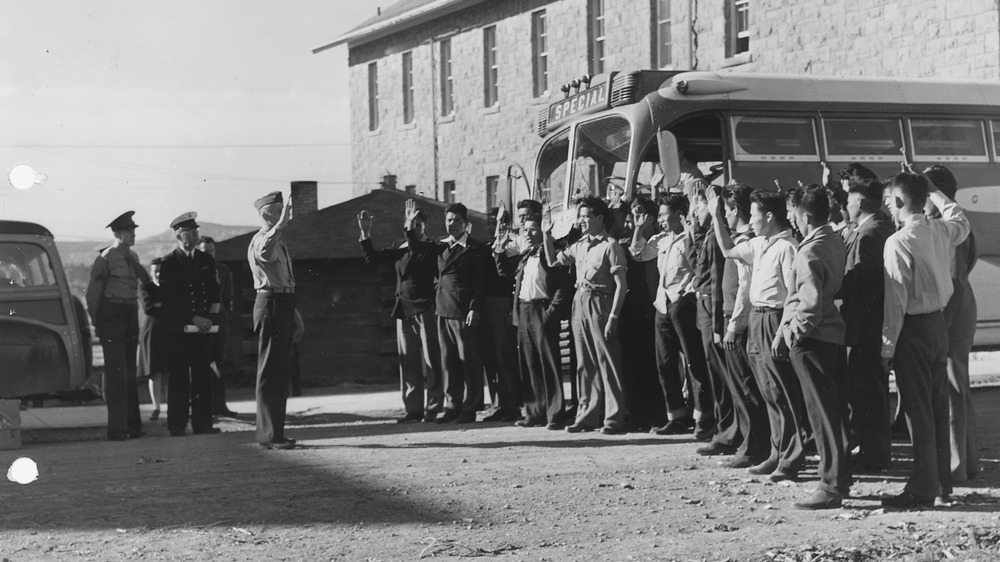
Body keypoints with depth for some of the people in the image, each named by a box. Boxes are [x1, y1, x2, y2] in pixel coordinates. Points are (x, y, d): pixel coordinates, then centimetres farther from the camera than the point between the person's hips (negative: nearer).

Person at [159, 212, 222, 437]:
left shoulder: (207, 261, 14)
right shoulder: (168, 263, -1)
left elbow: (216, 292, 15)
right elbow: (169, 298, -8)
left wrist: (210, 319, 0)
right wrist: (193, 319, -12)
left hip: (202, 327, 4)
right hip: (178, 329, -4)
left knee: (203, 375, 3)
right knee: (179, 377, -3)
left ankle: (202, 423, 6)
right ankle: (177, 425, 1)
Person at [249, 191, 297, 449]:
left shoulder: (279, 241, 19)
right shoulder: (260, 240, -12)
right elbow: (264, 251, -40)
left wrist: (293, 313, 27)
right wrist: (282, 223, -45)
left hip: (284, 305, 10)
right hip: (270, 304, -10)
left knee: (280, 370, 14)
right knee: (270, 372, -7)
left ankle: (273, 432, 22)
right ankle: (269, 435, -5)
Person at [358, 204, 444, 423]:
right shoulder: (399, 247, 14)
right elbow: (372, 258, 12)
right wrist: (365, 234, 4)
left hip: (425, 311, -5)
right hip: (403, 311, 6)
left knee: (430, 361, -4)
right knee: (408, 362, 6)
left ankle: (432, 408, 0)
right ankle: (413, 409, 10)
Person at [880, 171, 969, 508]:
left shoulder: (898, 242, -17)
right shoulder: (942, 231, 2)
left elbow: (896, 299, -18)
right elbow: (961, 219, 28)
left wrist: (887, 347, -13)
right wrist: (933, 192, 29)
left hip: (914, 328, -7)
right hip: (939, 322, 7)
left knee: (917, 407, -4)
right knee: (938, 405, 14)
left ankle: (922, 489, -1)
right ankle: (943, 482, 22)